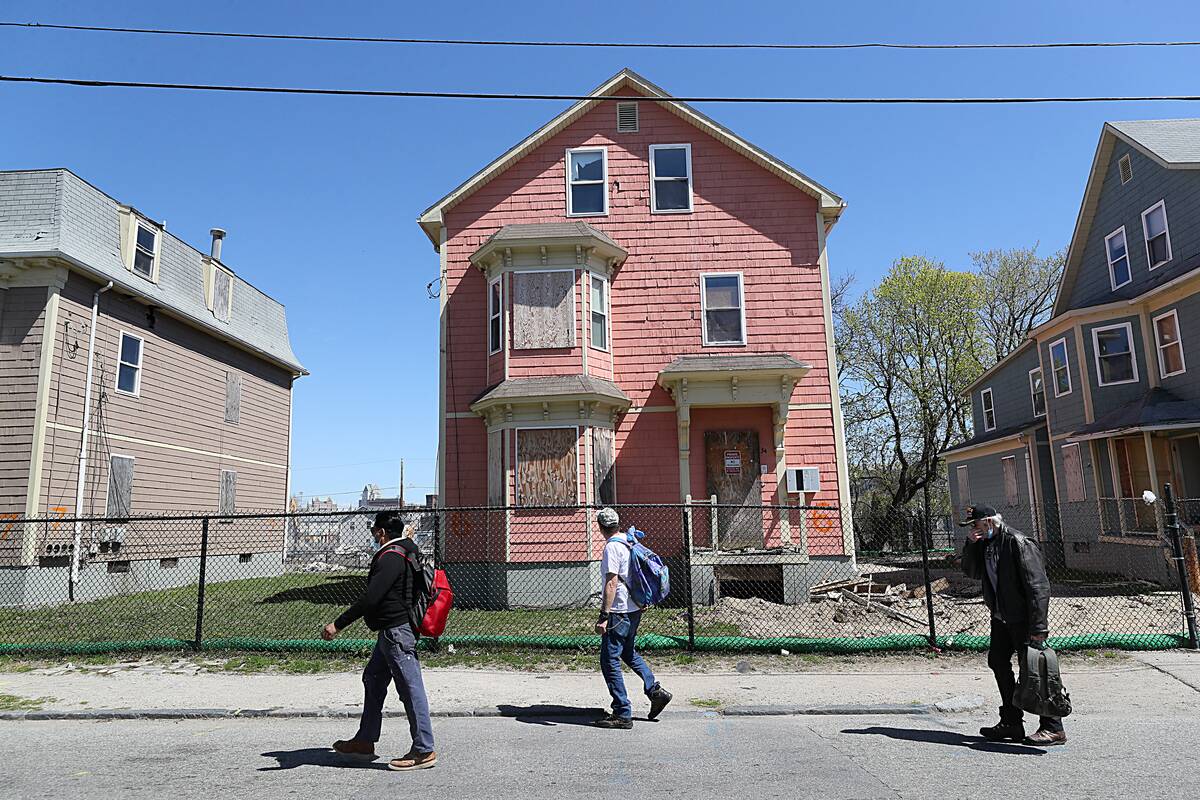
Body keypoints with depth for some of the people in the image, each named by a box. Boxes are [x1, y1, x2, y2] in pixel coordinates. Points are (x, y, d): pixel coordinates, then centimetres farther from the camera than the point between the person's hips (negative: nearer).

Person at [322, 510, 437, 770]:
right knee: (372, 680, 20)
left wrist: (338, 625, -19)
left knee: (410, 688, -5)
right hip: (392, 632, 11)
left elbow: (369, 598, -24)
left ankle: (424, 750, 2)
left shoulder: (391, 558, -18)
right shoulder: (407, 552, 14)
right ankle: (365, 742, 31)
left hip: (397, 631, -11)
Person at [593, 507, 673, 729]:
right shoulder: (629, 542, 9)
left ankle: (623, 714, 2)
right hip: (634, 608, 9)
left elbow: (612, 583, -22)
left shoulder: (612, 547, -17)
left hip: (619, 611, -9)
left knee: (609, 660, -2)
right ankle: (655, 691, 22)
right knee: (627, 652, 25)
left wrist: (604, 616, -21)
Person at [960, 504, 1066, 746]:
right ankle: (1011, 723, 25)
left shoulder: (1018, 543, -20)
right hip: (1001, 617, 9)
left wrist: (1038, 627, -24)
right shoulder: (985, 543, 6)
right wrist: (970, 544, -4)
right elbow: (972, 572, 12)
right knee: (998, 661, 13)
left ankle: (1053, 728, 11)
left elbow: (1038, 587, -22)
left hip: (1023, 619, -9)